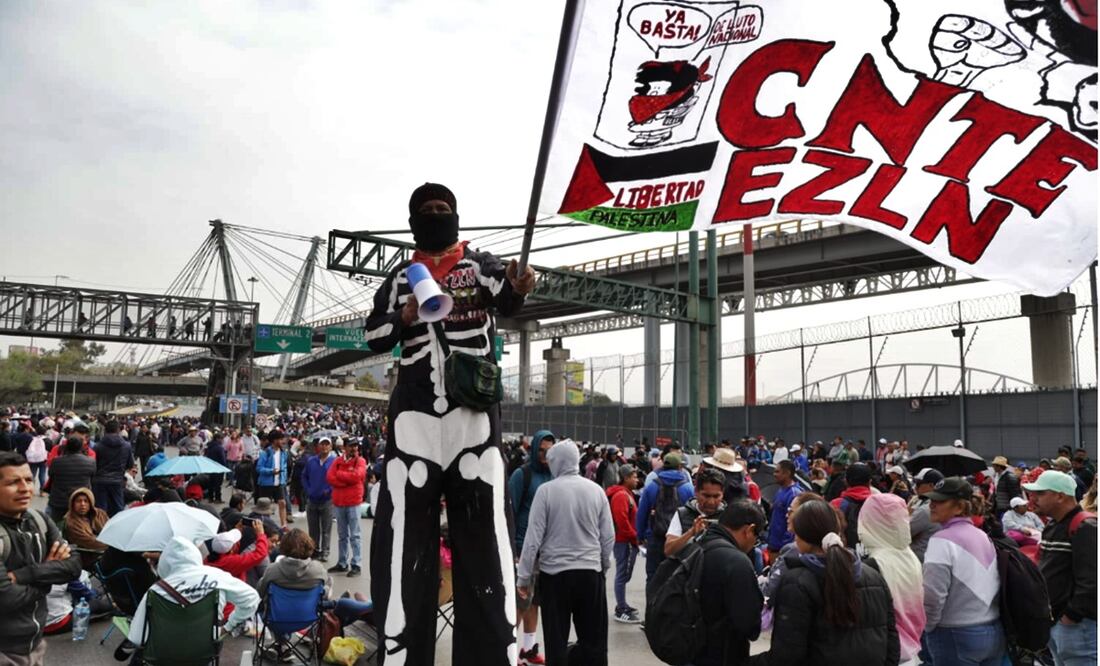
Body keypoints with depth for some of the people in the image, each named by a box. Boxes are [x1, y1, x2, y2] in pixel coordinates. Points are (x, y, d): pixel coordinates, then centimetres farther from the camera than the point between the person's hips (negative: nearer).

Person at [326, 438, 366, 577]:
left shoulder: (360, 461, -1)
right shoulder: (337, 461, 8)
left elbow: (357, 476, -17)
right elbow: (329, 478, -4)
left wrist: (339, 474, -6)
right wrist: (348, 480, -14)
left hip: (353, 502, -4)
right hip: (338, 502, 4)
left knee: (354, 535, -2)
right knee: (342, 535, 13)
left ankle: (356, 565, 0)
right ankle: (342, 563, 21)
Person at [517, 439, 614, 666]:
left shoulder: (546, 490, -9)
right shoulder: (596, 490, 0)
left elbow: (533, 537, -9)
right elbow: (609, 536, 4)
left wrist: (524, 576, -2)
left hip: (554, 572, -2)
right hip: (591, 572, 2)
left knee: (556, 640, 7)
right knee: (594, 638, 12)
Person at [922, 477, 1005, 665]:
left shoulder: (943, 540, -17)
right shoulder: (984, 537, 8)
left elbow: (932, 595, -20)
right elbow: (994, 586, 11)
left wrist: (926, 628, -5)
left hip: (956, 636, -7)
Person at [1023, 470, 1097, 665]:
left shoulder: (1085, 528, -17)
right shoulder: (1053, 526, 15)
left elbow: (1091, 580, -25)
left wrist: (1071, 616, -20)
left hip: (1077, 625, -10)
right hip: (1054, 621, 10)